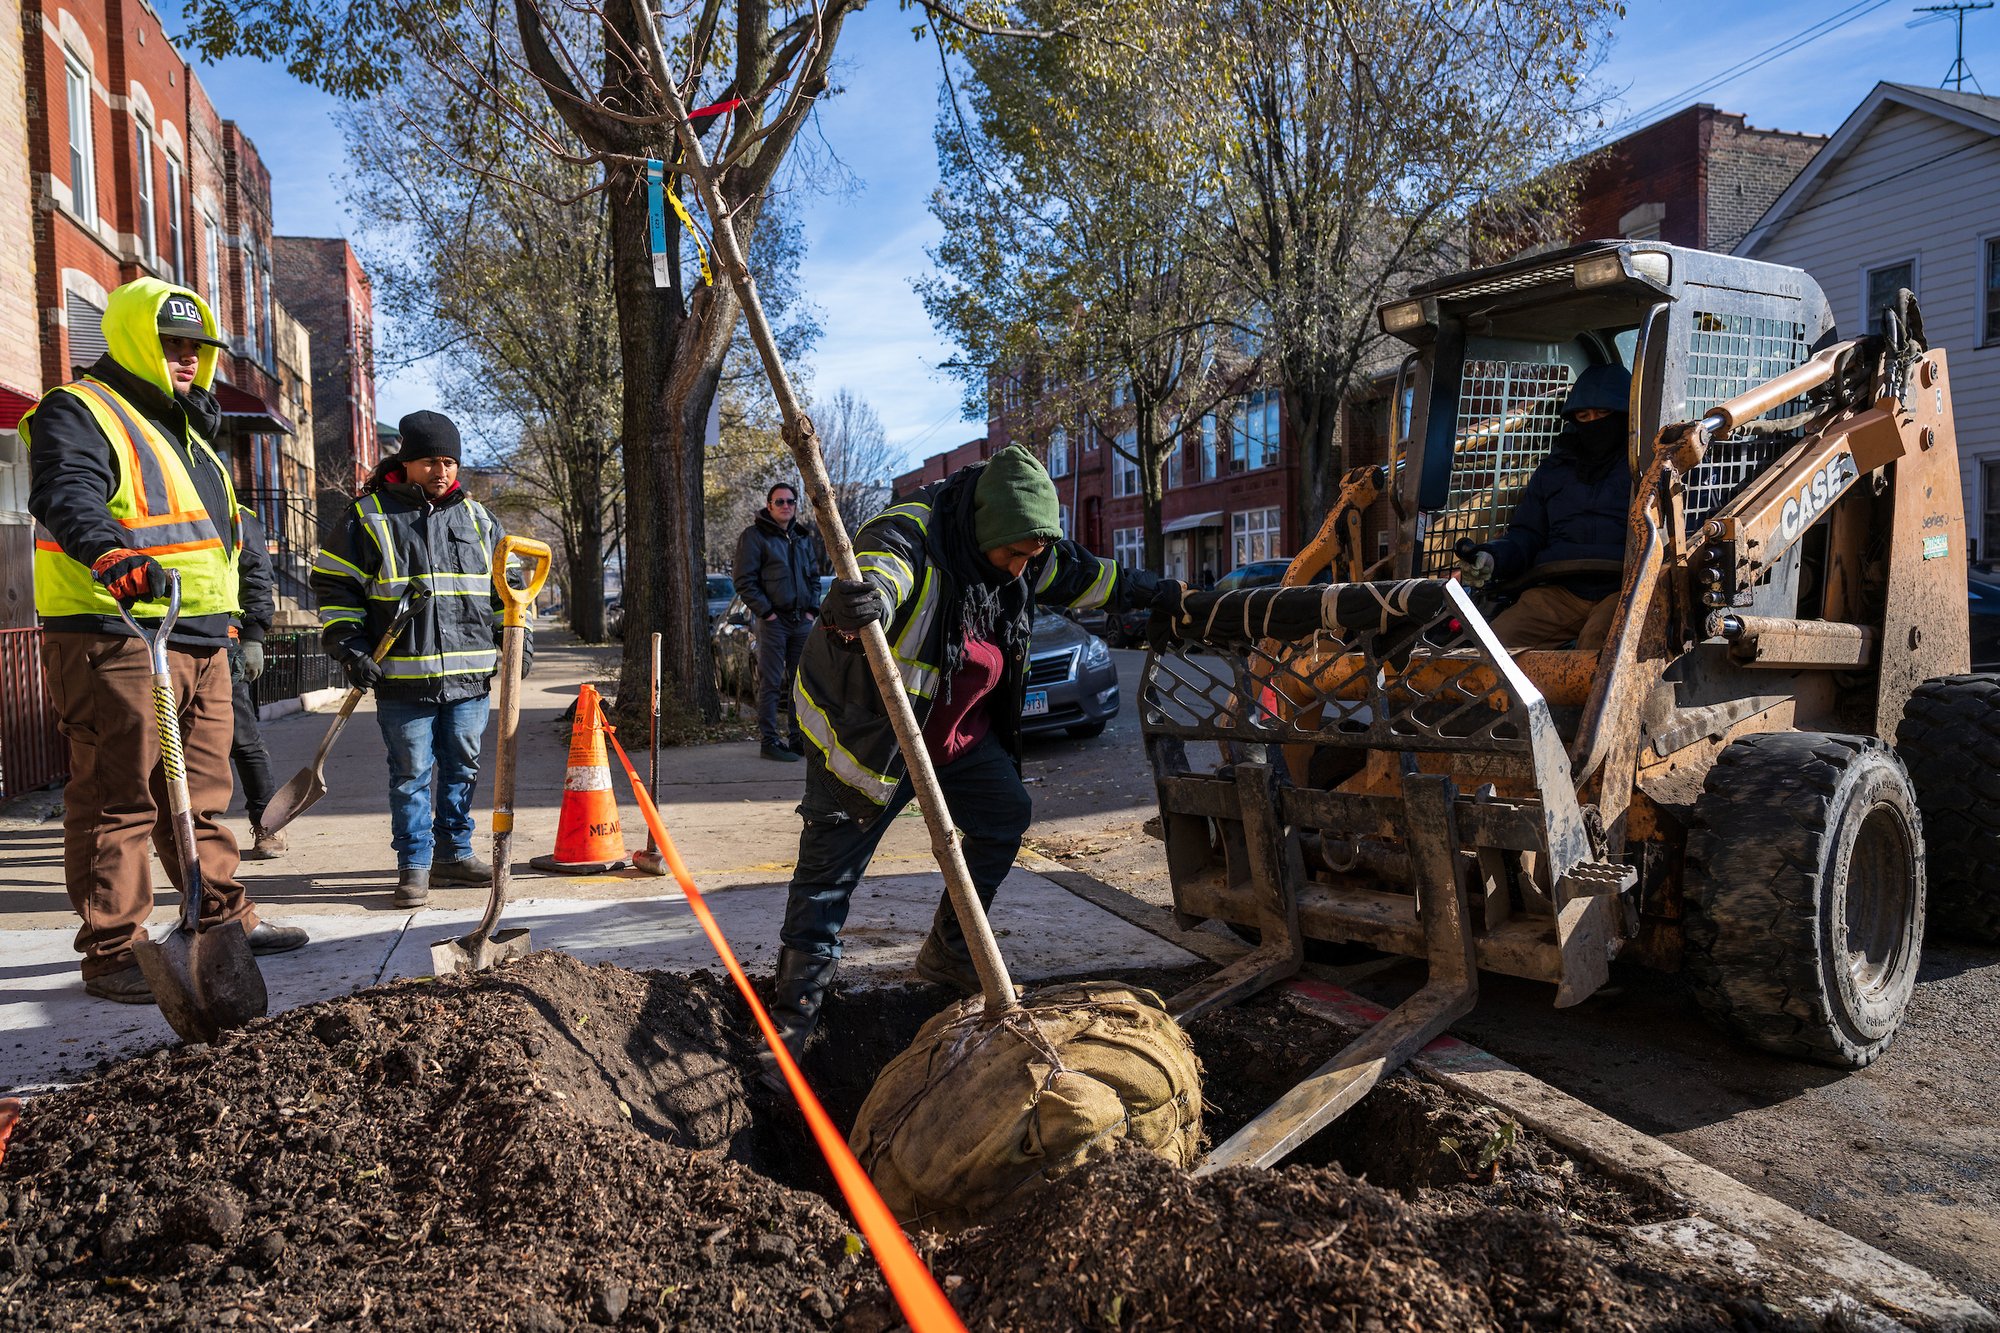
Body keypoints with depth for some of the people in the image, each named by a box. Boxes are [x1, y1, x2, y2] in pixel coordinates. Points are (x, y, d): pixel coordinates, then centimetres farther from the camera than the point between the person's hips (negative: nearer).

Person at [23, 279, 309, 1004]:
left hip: (201, 642, 9)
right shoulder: (78, 412, -5)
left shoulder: (184, 426, 24)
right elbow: (67, 495, -26)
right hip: (115, 639, -9)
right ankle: (112, 952, 1)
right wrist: (110, 552, -44)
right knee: (118, 800, -5)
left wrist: (223, 617, 28)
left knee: (201, 794, 15)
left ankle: (222, 916, 26)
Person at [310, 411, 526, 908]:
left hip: (470, 675, 4)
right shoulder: (367, 517, 1)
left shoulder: (476, 518, 12)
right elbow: (333, 585, 2)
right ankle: (414, 866, 10)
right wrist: (350, 648, -7)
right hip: (402, 678, -3)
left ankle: (454, 853, 24)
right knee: (411, 773, 1)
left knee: (462, 769, 11)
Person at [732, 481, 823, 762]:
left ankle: (799, 738, 18)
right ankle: (769, 741, 1)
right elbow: (745, 581, -8)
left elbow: (814, 576, 21)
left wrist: (812, 609, 8)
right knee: (770, 683, -4)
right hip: (773, 621, -6)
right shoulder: (755, 536, -5)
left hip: (802, 620, 6)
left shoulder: (803, 537, 14)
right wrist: (766, 612, -13)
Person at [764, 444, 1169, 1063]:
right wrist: (856, 602, -75)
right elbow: (879, 572, -51)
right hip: (860, 727, -8)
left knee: (1008, 813, 11)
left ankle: (947, 955, 25)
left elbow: (1082, 575, 15)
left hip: (956, 728, 8)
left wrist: (1154, 592, 27)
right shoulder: (910, 536, -29)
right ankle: (790, 1023, 2)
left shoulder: (1024, 557, -3)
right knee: (827, 875, -7)